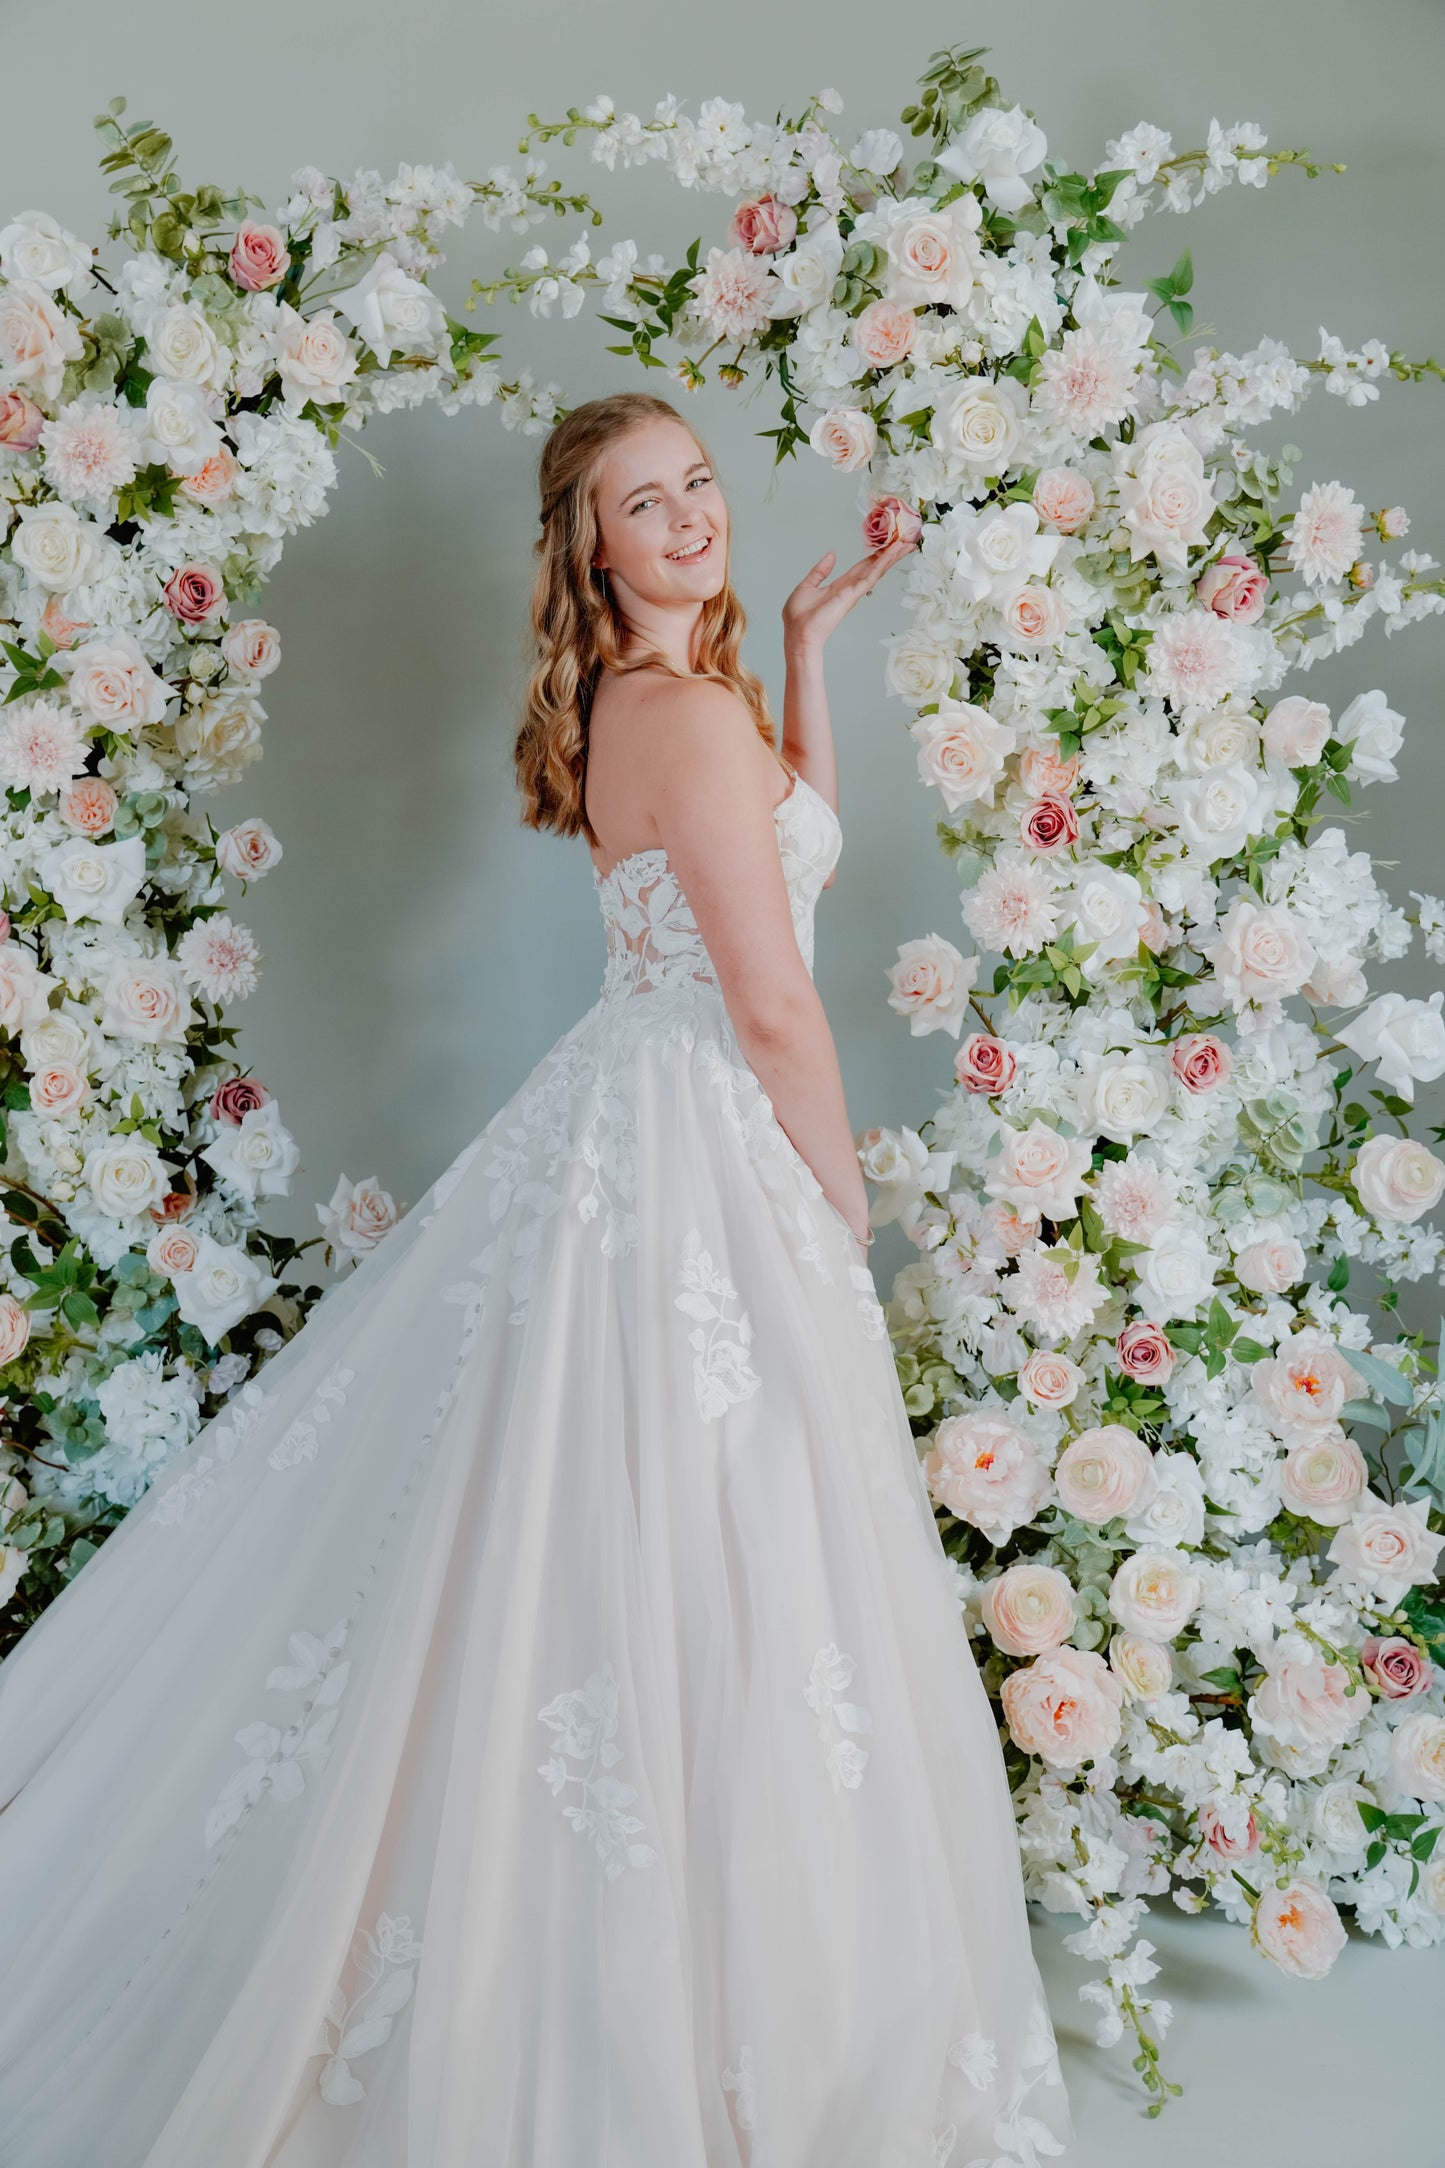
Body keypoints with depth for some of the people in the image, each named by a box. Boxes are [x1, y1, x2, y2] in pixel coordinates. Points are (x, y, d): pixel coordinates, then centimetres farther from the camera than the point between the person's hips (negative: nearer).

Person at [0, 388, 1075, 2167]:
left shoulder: (626, 699, 11)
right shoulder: (693, 711, -17)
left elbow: (792, 832, 24)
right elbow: (772, 1002, -18)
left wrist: (805, 644, 19)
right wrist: (841, 1194, -6)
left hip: (622, 1116, 10)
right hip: (698, 1151, -10)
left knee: (577, 1535, 17)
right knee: (701, 1569, 1)